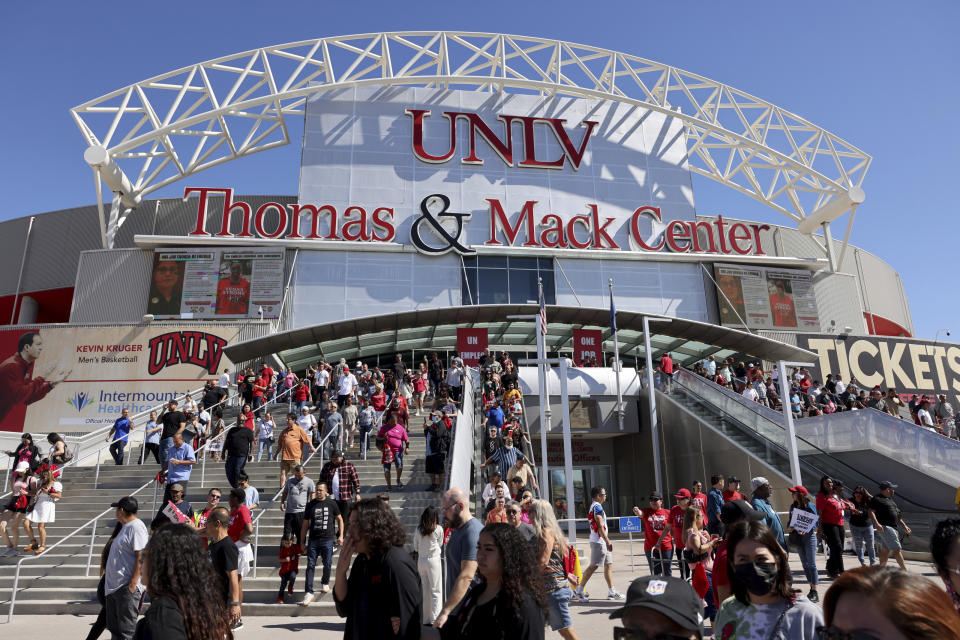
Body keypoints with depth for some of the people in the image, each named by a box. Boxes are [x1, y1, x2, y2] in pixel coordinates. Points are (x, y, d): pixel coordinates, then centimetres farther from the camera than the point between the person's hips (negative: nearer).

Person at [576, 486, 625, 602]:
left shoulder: (593, 506, 16)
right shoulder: (597, 507, -15)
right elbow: (600, 526, -21)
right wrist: (608, 541, -20)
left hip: (601, 541, 10)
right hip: (598, 541, -10)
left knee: (608, 565, 12)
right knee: (593, 566, -7)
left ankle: (611, 592, 18)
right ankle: (579, 590, -2)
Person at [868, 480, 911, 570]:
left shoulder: (891, 500, 23)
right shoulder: (877, 499, -8)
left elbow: (897, 516, 29)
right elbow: (871, 512, -16)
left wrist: (904, 526, 22)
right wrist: (876, 524, -27)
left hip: (893, 528, 10)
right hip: (885, 527, -9)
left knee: (886, 550, 11)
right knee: (897, 549, -12)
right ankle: (905, 570, -11)